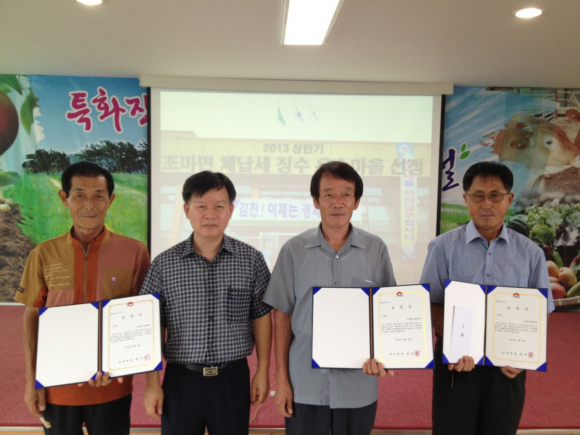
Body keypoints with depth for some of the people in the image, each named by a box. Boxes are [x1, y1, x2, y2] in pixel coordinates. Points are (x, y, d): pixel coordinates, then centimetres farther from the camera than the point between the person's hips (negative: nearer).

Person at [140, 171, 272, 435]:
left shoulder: (251, 260, -4)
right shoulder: (164, 264, -4)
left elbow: (261, 317, 2)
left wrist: (262, 372, 2)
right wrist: (152, 384, 0)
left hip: (233, 378, 0)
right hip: (181, 380, 0)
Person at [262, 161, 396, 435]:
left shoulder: (376, 250, -3)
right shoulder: (293, 250, -4)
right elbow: (282, 316, 0)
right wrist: (281, 379, 0)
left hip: (359, 384, 1)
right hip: (305, 384, 0)